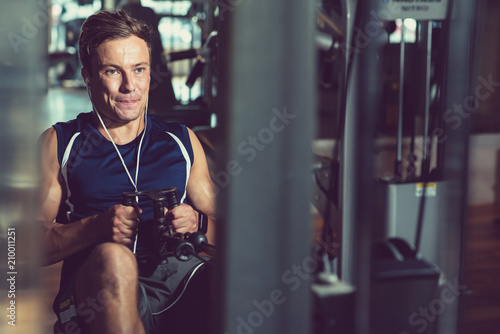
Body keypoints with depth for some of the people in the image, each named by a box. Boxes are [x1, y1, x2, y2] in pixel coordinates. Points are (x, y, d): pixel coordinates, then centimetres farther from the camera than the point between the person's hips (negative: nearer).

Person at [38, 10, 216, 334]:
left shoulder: (182, 140, 23)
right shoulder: (59, 143, 15)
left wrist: (196, 223, -3)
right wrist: (97, 226, -13)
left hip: (181, 271, 1)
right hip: (97, 284, -1)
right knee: (113, 257, -37)